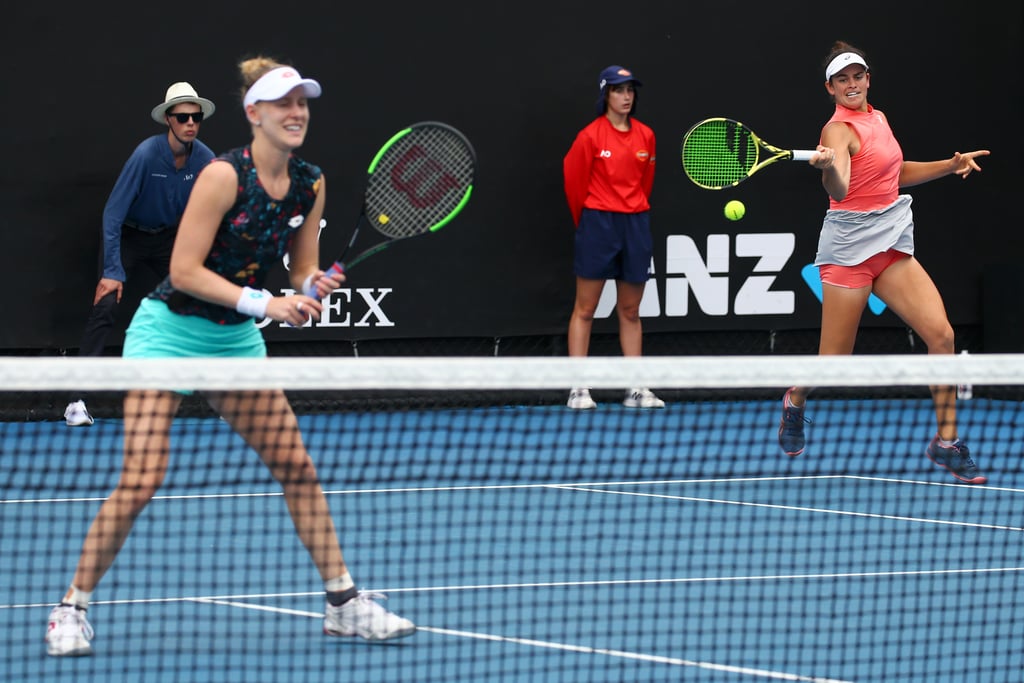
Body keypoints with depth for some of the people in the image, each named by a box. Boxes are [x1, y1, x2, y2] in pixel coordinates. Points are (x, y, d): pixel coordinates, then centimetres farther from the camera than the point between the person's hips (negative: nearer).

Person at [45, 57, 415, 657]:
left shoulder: (310, 184, 1)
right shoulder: (225, 175, -19)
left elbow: (303, 269, 11)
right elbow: (184, 270, -21)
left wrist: (313, 288, -12)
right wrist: (263, 302, -26)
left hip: (237, 339, 7)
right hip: (170, 331, -7)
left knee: (298, 467, 4)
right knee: (142, 479, -13)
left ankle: (344, 603, 13)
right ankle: (72, 610, -1)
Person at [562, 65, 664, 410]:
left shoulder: (645, 136, 7)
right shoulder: (590, 136, -7)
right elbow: (574, 179, 0)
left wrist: (635, 212, 14)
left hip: (636, 225, 5)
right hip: (598, 224, -5)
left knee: (630, 311, 10)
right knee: (585, 308, 0)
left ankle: (636, 389, 13)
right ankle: (578, 388, 1)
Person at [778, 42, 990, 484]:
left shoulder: (878, 119, 11)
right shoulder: (839, 130, -13)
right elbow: (839, 192, -30)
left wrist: (950, 165, 18)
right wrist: (829, 167, -52)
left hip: (892, 245, 7)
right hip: (850, 248, -6)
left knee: (941, 335, -11)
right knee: (833, 363, 0)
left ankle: (946, 442, -3)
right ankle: (795, 400, 36)